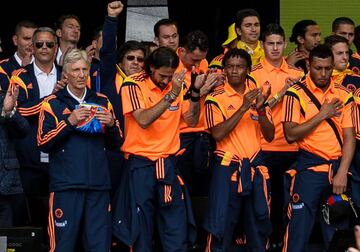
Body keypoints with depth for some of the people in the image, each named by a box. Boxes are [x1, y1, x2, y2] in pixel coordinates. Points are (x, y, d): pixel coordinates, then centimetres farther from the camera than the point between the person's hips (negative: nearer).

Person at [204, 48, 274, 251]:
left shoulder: (257, 95, 8)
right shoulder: (216, 97, -4)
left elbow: (270, 136, 4)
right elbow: (218, 134, -17)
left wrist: (261, 109, -13)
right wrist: (243, 108, -20)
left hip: (255, 166, 4)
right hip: (228, 166, -4)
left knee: (260, 219, 8)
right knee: (222, 222, -3)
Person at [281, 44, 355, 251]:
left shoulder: (344, 95, 4)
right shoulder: (296, 94, -3)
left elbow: (349, 137, 0)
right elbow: (290, 134, -12)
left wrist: (342, 172, -10)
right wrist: (322, 115, -13)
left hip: (338, 166, 3)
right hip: (309, 166, -3)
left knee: (339, 226, 8)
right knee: (300, 224, -5)